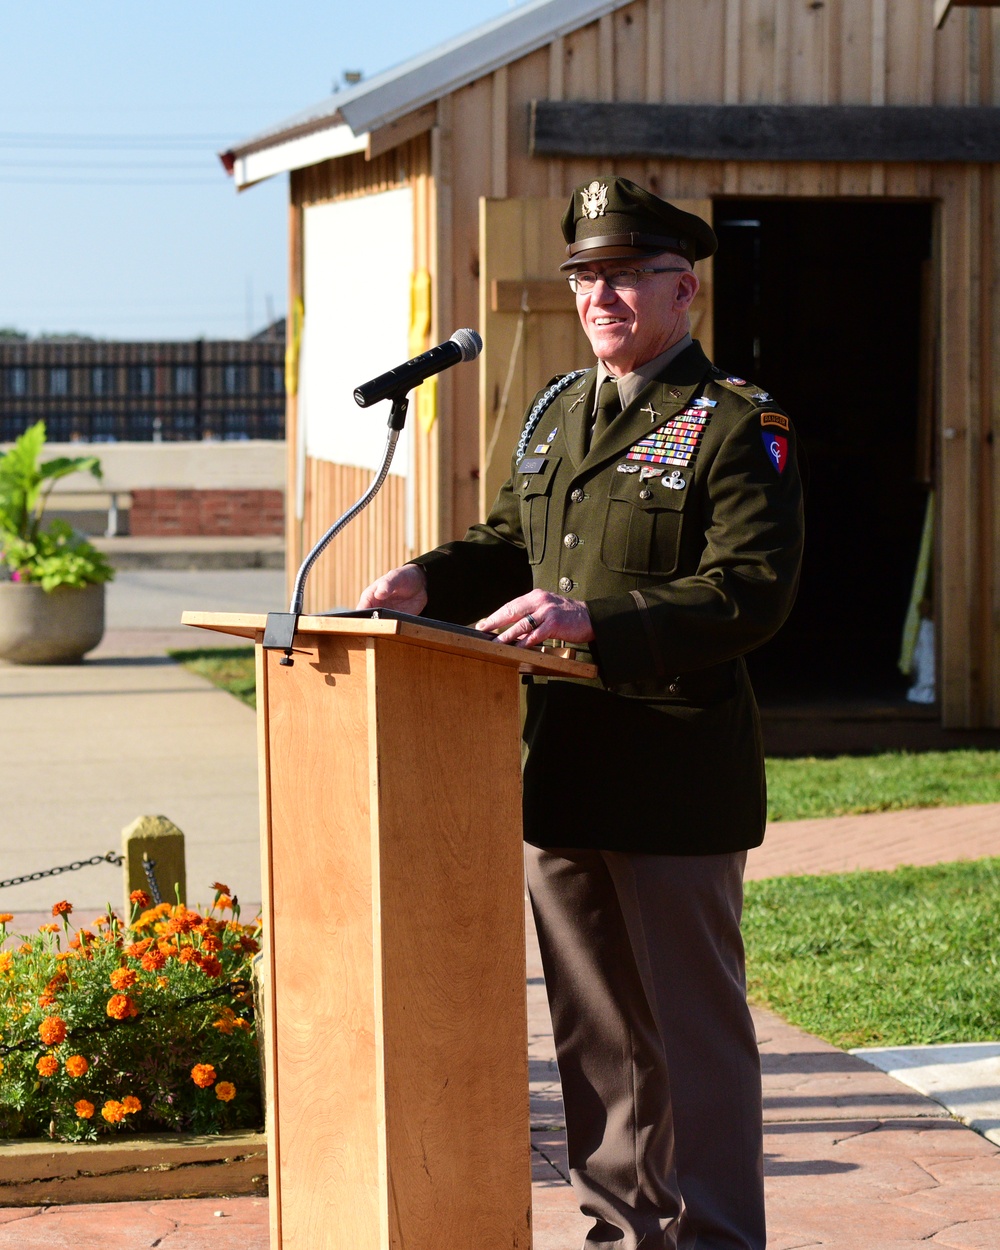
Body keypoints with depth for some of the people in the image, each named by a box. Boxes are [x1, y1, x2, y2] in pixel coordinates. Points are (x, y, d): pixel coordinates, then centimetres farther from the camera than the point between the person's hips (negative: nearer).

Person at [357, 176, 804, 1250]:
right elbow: (512, 544, 23)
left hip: (675, 770, -7)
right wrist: (431, 581, 2)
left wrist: (595, 621, -27)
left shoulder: (737, 425, -9)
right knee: (593, 1025, 15)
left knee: (694, 1025, 1)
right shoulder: (555, 411, 14)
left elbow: (752, 592, -19)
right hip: (559, 762, 7)